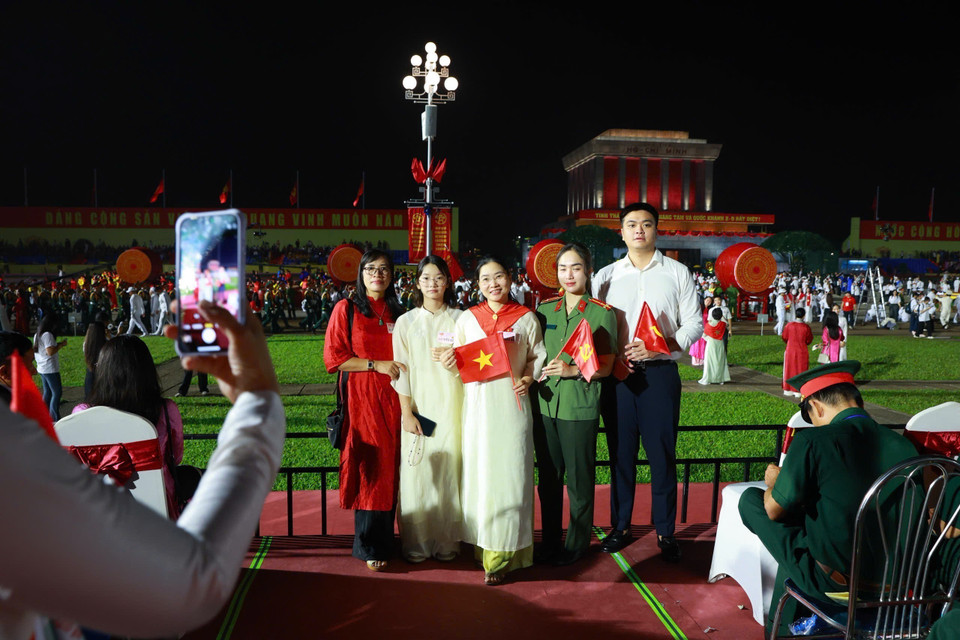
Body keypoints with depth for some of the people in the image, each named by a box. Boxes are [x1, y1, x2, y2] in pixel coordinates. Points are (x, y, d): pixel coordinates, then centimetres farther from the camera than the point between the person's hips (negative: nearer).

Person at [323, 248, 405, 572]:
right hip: (361, 399, -4)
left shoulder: (396, 312, 13)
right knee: (368, 470, -2)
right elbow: (333, 357, -6)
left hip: (391, 399, 4)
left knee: (389, 469, 6)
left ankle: (384, 540, 19)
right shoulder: (346, 309, 1)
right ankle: (369, 547, 11)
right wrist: (376, 365, -13)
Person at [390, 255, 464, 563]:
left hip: (451, 406, 0)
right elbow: (401, 371, 1)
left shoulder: (460, 318, 6)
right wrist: (407, 412, -5)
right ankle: (415, 543, 14)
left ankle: (446, 543, 15)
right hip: (419, 406, 0)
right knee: (417, 472, 0)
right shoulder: (406, 322, 6)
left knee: (448, 470, 1)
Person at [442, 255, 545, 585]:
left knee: (508, 475, -2)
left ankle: (500, 556, 9)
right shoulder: (467, 319, 9)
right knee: (478, 473, 4)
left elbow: (538, 356, 9)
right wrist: (451, 362, -7)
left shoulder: (526, 318, 4)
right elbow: (458, 362, 15)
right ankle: (483, 543, 19)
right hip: (477, 406, 2)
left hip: (512, 404, -2)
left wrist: (528, 379, -8)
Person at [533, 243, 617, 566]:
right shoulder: (544, 309, 10)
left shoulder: (601, 312, -3)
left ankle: (577, 543, 22)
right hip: (545, 402, 4)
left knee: (579, 478, 5)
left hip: (580, 406, -4)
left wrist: (573, 370, -20)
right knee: (548, 476, 12)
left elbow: (605, 366, -5)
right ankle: (549, 540, 28)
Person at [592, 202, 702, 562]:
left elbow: (694, 324, 2)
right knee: (620, 453, 9)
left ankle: (665, 531, 17)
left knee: (662, 454, 2)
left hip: (660, 373, -1)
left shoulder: (677, 273, 5)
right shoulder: (605, 276, 9)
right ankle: (620, 527, 22)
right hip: (616, 375, 2)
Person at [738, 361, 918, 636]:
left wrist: (775, 482, 13)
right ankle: (783, 625, 44)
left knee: (750, 499, 9)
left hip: (828, 580, -6)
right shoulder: (901, 444, -2)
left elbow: (774, 510, -9)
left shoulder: (812, 442, -19)